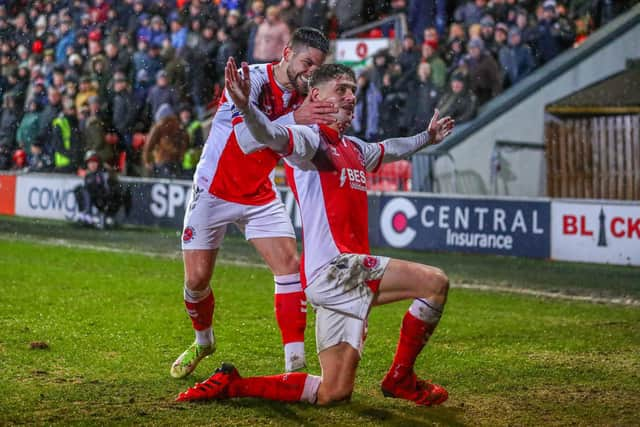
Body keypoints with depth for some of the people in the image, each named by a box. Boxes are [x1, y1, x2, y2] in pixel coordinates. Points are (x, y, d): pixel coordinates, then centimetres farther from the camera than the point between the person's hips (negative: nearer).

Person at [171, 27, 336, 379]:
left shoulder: (303, 100, -3)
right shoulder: (252, 77, -19)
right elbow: (244, 130, -36)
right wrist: (293, 119, -49)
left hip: (260, 197, 4)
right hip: (214, 191, -4)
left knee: (290, 266, -14)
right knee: (197, 279, 1)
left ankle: (295, 363, -15)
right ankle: (203, 342, 32)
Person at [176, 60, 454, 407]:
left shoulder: (353, 148, 21)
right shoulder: (311, 138, -5)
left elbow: (386, 150, 45)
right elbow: (275, 136, -28)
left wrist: (427, 138, 58)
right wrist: (245, 107, -48)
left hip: (345, 275, 9)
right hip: (333, 265, -9)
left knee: (333, 393, 3)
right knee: (435, 282, -14)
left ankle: (231, 384, 10)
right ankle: (400, 379, 0)